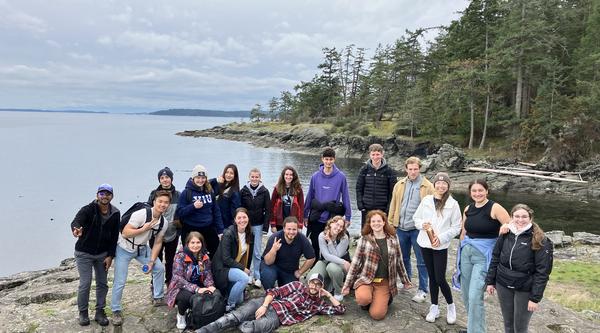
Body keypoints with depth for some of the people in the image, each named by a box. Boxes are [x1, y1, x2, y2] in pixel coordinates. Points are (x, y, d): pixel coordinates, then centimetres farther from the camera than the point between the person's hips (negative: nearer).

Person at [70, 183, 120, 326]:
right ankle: (83, 313, 19)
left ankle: (100, 312, 23)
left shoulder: (115, 214, -7)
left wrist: (110, 256, -5)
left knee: (102, 283, 7)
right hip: (84, 253, -3)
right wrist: (76, 230, -62)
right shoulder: (88, 209, -19)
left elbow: (114, 236, -2)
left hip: (102, 254, 4)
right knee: (85, 284, -2)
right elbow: (76, 221, -38)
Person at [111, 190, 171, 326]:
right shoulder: (141, 214, -29)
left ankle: (157, 298, 23)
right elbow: (125, 233, -28)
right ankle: (116, 311, 12)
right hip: (124, 249, -6)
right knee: (120, 282, -7)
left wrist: (151, 262, -8)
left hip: (142, 248, 6)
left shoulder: (164, 223, -9)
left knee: (159, 268, 5)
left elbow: (158, 243, -2)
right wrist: (144, 229, -35)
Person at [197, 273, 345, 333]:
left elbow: (340, 310, 14)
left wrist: (328, 294, 12)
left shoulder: (318, 304, 17)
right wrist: (264, 305, -13)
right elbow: (275, 291, 4)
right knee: (235, 316, -23)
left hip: (277, 317, 0)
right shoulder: (298, 285, 13)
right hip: (267, 303, 0)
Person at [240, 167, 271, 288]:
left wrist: (266, 225, -5)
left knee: (257, 252, 1)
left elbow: (267, 210, 0)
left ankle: (257, 277, 11)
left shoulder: (264, 192, -2)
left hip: (258, 225, -1)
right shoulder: (243, 191, -1)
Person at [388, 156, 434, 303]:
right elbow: (393, 206, 9)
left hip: (418, 229, -4)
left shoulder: (427, 186, -6)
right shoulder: (399, 185, 6)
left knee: (422, 261, 4)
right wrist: (391, 223, 6)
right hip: (401, 228, 4)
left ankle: (422, 290, 15)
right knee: (403, 258, 19)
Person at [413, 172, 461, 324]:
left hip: (441, 246, -3)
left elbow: (456, 227, -5)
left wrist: (441, 238, -14)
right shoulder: (426, 200, 2)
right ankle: (434, 307, 27)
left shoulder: (453, 204, -6)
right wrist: (422, 224, -11)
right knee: (432, 277, 13)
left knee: (440, 279, -2)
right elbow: (416, 218, 10)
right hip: (425, 244, 3)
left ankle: (450, 306, 23)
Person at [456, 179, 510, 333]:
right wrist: (461, 250, 18)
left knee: (475, 296, -11)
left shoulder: (494, 208, -11)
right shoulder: (468, 209, 7)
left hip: (484, 255, -6)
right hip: (466, 252, 6)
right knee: (466, 295, 14)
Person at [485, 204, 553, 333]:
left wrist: (535, 297, -15)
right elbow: (495, 259, 7)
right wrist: (490, 281, 6)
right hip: (503, 286, 4)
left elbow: (542, 271, -14)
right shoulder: (505, 235, -1)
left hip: (525, 290, -4)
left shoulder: (539, 241, -14)